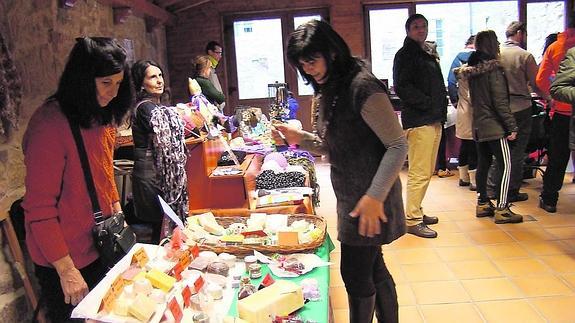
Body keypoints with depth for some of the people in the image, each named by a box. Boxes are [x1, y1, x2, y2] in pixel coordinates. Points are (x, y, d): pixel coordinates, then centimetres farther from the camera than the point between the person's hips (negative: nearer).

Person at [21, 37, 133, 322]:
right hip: (63, 260, -7)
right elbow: (38, 208, -22)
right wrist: (66, 271, -20)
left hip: (100, 245, 7)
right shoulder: (50, 124, -23)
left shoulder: (102, 116, 2)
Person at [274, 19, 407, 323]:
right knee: (371, 268, 19)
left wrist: (374, 196, -24)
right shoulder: (327, 91, 9)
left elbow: (398, 145, -19)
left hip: (369, 198, -9)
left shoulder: (362, 86, -19)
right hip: (350, 195, 9)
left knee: (355, 274, 2)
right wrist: (299, 137, -2)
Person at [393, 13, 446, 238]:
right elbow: (401, 88, -16)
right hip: (418, 120, -9)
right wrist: (427, 103, -15)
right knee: (419, 173, -9)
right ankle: (412, 220, -2)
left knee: (427, 171, 14)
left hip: (434, 120, 9)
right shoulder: (405, 55, -5)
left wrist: (441, 111, 11)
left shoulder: (429, 54, 22)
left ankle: (416, 211, 25)